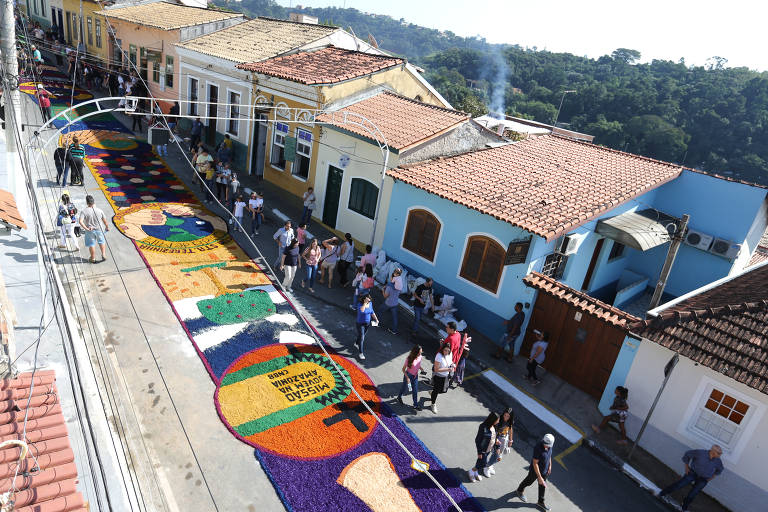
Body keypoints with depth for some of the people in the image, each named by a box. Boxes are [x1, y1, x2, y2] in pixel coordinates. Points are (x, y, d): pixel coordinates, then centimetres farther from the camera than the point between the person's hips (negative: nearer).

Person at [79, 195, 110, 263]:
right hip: (99, 229, 1)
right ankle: (103, 254, 22)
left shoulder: (84, 211, -16)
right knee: (102, 242, 25)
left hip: (89, 231, -1)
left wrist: (86, 228, -19)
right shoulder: (99, 210, -10)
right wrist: (107, 227, 17)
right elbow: (104, 220, 1)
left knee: (91, 245, 14)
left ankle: (93, 259, 27)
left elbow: (80, 221, -27)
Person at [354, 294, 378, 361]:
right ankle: (361, 353, 8)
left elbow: (372, 312, 6)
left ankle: (356, 343, 55)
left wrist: (376, 318, -4)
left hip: (367, 323, 6)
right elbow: (361, 311, -46)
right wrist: (365, 303, -43)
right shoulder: (360, 304, -25)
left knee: (363, 335, 26)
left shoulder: (370, 303, -7)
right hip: (360, 324, -6)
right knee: (361, 338, -3)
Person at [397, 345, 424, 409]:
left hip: (415, 376, 4)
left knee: (415, 391, 9)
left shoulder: (420, 357, -13)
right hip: (408, 375, -4)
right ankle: (399, 397, 47)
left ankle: (415, 405, 23)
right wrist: (407, 378, -25)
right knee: (405, 388, 17)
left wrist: (422, 370, -10)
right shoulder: (409, 359, -29)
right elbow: (403, 369, -19)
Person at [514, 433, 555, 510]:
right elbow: (535, 463, -31)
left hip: (545, 470, 5)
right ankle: (519, 491, 49)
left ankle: (541, 502, 41)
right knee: (529, 481, 20)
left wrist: (550, 466, 13)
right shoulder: (538, 448, -37)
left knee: (542, 485, 19)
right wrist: (539, 477, -29)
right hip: (535, 470, -5)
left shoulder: (549, 445, -16)